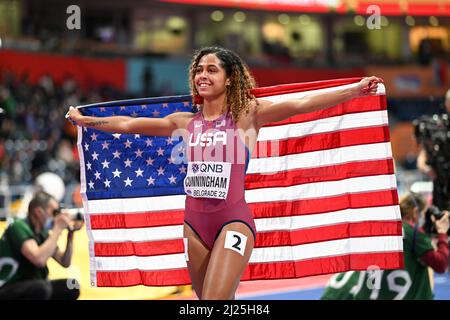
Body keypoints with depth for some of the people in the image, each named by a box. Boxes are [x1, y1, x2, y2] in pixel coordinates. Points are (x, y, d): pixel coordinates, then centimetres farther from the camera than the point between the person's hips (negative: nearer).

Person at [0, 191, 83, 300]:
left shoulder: (42, 232, 8)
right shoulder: (19, 227, -17)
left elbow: (65, 262, 12)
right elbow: (39, 259, -32)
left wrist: (71, 233, -1)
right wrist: (58, 229, -22)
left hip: (29, 289, 9)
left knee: (72, 287, -1)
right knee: (42, 287, -34)